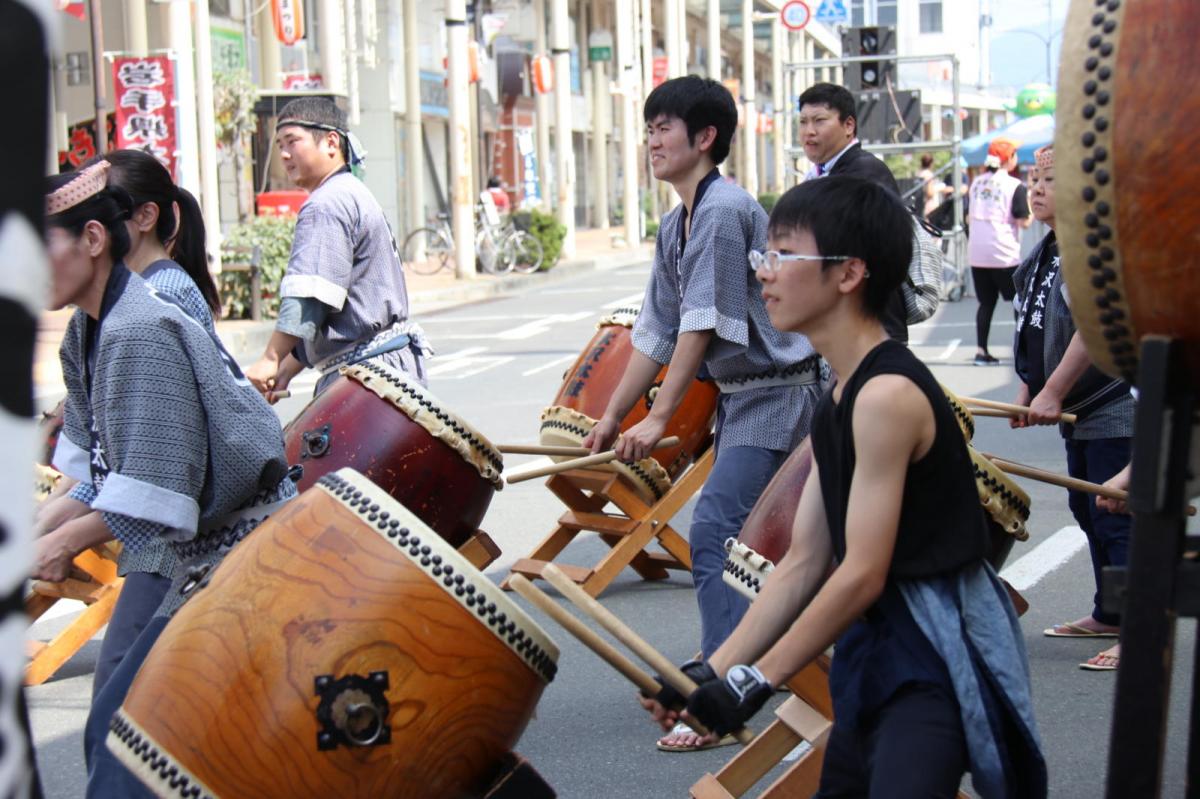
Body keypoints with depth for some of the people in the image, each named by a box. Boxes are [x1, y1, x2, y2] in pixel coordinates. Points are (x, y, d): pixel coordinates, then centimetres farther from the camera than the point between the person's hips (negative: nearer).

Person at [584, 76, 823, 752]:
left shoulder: (725, 209, -17)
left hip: (777, 394, -10)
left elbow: (704, 323, -20)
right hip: (738, 393, 10)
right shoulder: (677, 226, 11)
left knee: (714, 531, -16)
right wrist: (613, 415, 12)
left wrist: (659, 418, -20)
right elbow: (657, 332, 15)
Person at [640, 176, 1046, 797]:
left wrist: (755, 680, -16)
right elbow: (804, 564, 8)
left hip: (939, 658, -10)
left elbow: (863, 575, -22)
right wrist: (714, 669, 1)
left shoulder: (887, 395, -21)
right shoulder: (837, 403, 8)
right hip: (876, 652, 10)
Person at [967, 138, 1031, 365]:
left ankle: (981, 351, 6)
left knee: (986, 302, 11)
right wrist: (1034, 209, 8)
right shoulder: (1015, 186, -7)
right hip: (1004, 254, -5)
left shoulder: (977, 182, 10)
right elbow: (1024, 222, -10)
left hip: (976, 252, 5)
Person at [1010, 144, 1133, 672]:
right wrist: (1028, 391, 9)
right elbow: (1039, 331, 19)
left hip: (1116, 410, -10)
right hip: (1079, 412, 10)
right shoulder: (1046, 252, 13)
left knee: (1116, 517, -10)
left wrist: (1053, 394, -20)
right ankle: (1110, 616, 30)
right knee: (1088, 511, 17)